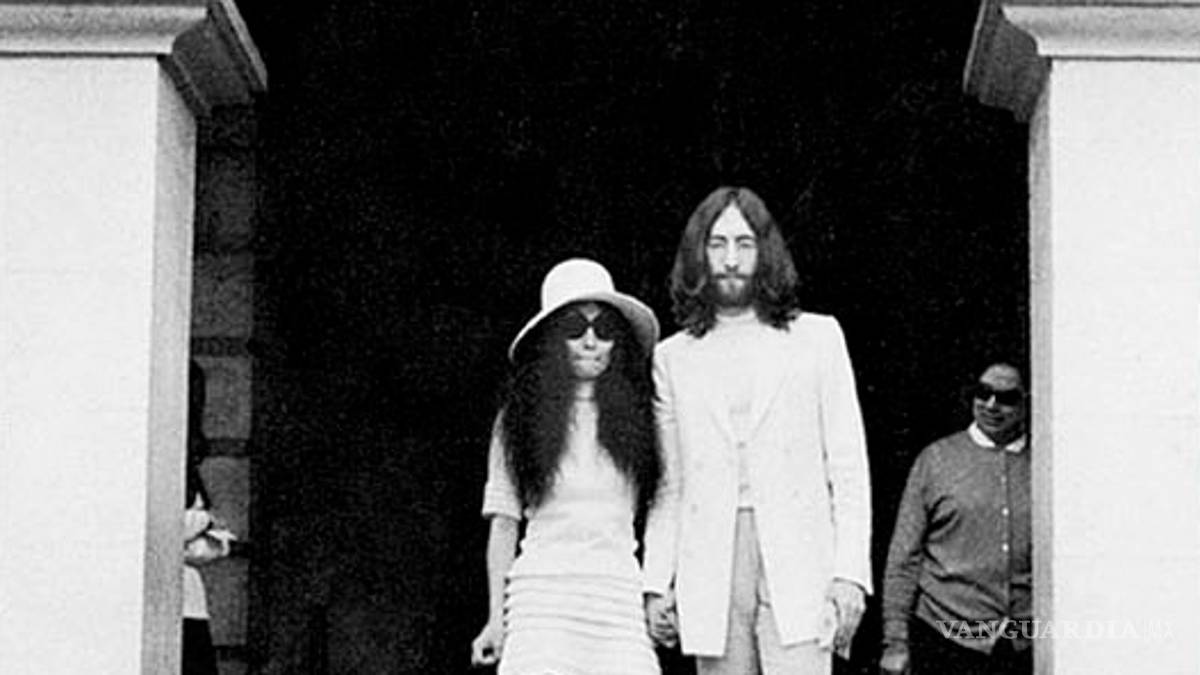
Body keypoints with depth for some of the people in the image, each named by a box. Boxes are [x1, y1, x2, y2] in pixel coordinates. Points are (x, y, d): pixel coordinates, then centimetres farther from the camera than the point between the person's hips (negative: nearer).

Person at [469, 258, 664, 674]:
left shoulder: (638, 416, 11)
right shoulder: (518, 420, 8)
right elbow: (504, 522, 9)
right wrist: (496, 617, 4)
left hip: (619, 593, 1)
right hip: (541, 591, -1)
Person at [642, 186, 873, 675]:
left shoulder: (817, 337, 10)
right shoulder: (673, 357, 14)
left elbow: (848, 465, 5)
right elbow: (667, 485, 13)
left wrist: (850, 574, -5)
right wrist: (657, 584, 3)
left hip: (798, 567, -2)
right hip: (710, 574, 2)